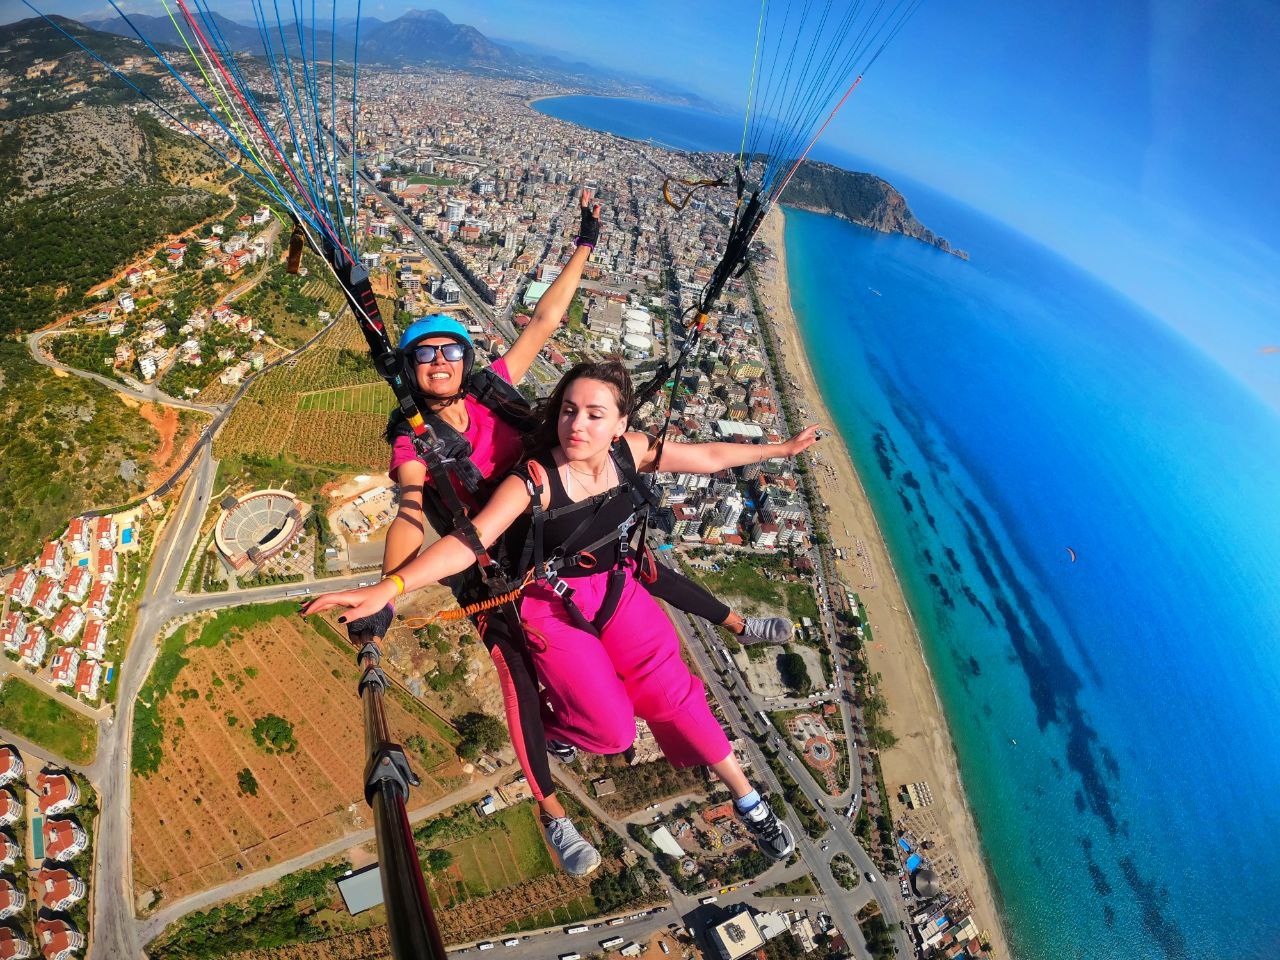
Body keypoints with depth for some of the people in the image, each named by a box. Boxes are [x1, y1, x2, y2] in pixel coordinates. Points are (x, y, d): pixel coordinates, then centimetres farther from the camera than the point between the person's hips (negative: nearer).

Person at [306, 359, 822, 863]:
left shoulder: (631, 451, -13)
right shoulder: (535, 480, -26)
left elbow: (708, 456, 0)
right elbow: (469, 541, -35)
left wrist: (778, 449, 11)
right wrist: (389, 586, -49)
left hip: (616, 586, 4)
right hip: (552, 604, -3)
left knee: (673, 695, -4)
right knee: (612, 731, -12)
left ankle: (748, 799, 19)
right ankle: (546, 722, 23)